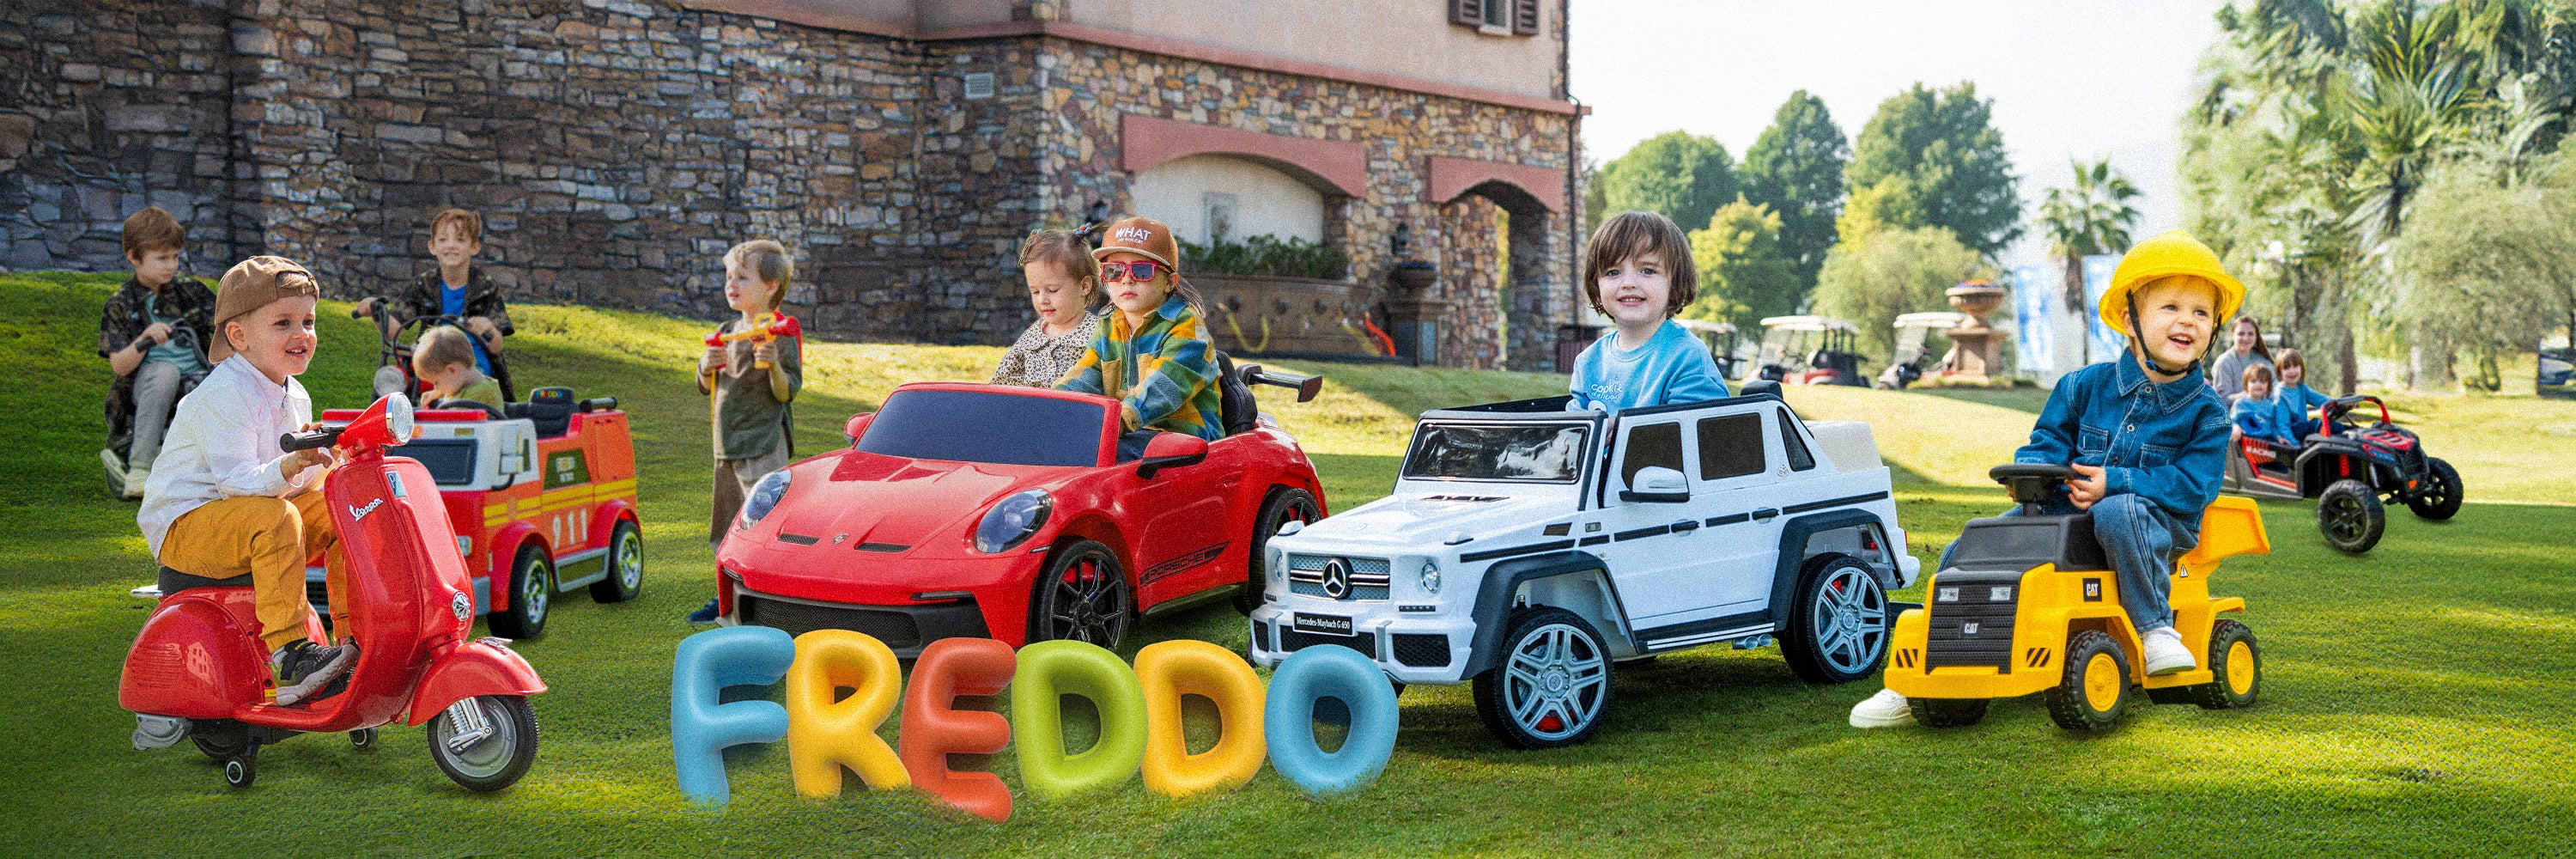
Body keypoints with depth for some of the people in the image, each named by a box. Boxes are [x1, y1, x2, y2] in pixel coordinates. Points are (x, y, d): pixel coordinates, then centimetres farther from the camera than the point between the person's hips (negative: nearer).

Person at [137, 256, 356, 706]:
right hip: (184, 524, -9)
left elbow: (296, 481, 12)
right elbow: (235, 482, -29)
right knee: (275, 518, -35)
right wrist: (287, 468, -45)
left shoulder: (294, 396, 8)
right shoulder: (224, 395, -20)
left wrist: (320, 465, -8)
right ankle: (288, 653, -38)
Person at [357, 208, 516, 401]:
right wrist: (376, 312, -27)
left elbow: (496, 347, -11)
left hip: (477, 366, -3)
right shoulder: (423, 285, 5)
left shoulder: (487, 288, -2)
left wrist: (488, 329, -33)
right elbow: (393, 327, -5)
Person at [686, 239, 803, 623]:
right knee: (726, 525, 14)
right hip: (727, 446, 8)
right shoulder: (727, 332, 13)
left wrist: (773, 365, -32)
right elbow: (706, 389, 16)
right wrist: (708, 366, -5)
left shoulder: (782, 335, -9)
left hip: (763, 446, -8)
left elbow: (786, 393, -13)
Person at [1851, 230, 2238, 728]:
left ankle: (2156, 628, -24)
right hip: (2068, 513, 4)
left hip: (2156, 524, -3)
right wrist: (2029, 472, -13)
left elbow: (2193, 485, -12)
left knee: (2118, 511, -41)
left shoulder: (2206, 412, -3)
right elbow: (2048, 439, 11)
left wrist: (2114, 482, -22)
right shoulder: (2085, 387, 5)